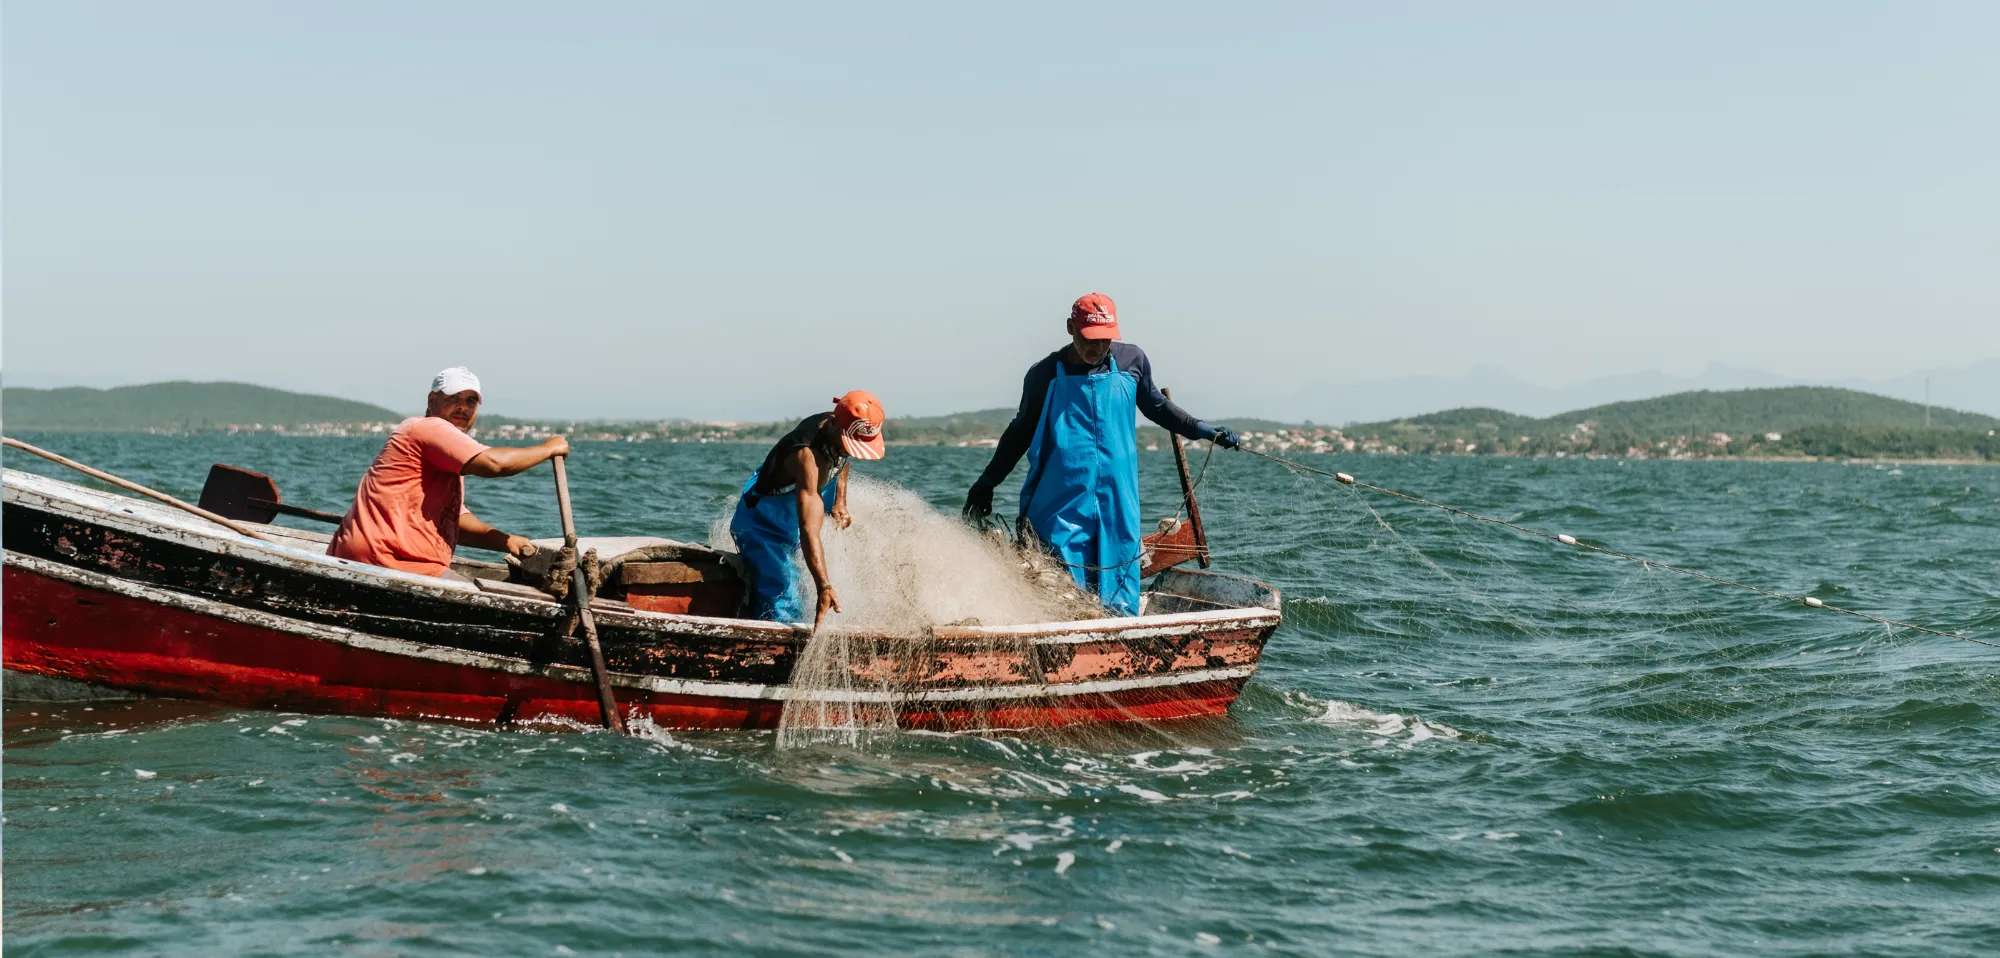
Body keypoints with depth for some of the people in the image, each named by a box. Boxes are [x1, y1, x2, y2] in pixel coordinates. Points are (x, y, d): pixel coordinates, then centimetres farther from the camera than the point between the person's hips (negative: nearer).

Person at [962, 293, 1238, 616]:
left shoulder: (1132, 362, 6)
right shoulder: (1045, 374, 1)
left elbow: (1156, 407, 24)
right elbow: (1022, 431, 14)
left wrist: (1201, 429, 19)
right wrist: (986, 484, 16)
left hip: (1118, 502, 2)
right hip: (1062, 505, -2)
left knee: (1120, 601, 2)